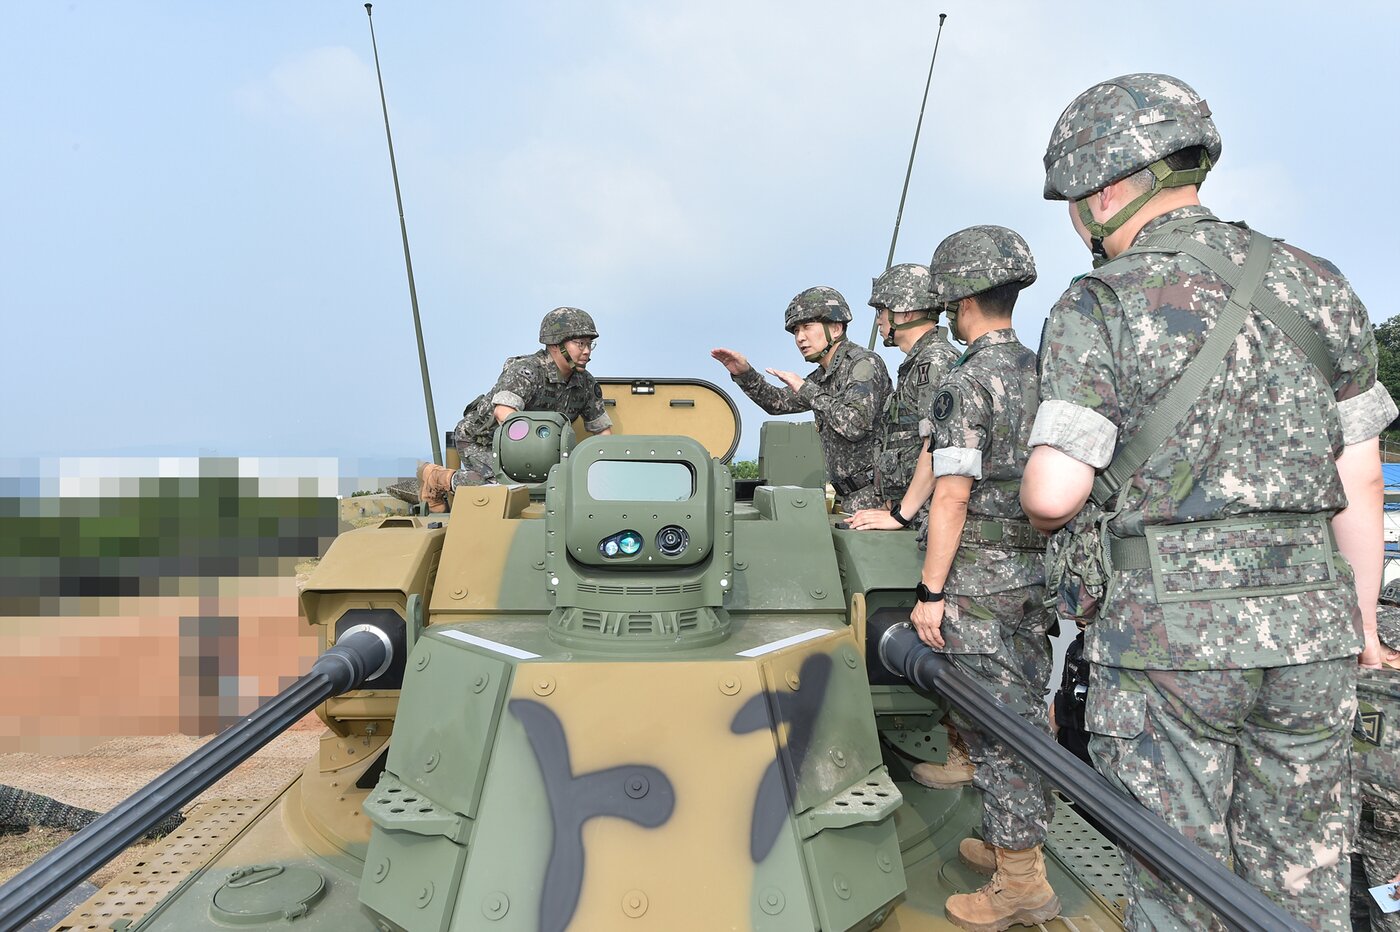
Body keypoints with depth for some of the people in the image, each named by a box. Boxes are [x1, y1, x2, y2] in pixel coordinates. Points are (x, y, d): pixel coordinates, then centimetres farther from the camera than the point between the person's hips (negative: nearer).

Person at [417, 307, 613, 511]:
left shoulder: (586, 384, -6)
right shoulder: (526, 371, -28)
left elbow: (603, 429, 1)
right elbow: (504, 413, -43)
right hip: (480, 439, -8)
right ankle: (436, 477, -6)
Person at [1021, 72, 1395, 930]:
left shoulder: (1099, 310, -9)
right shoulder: (1316, 286, 6)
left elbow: (1054, 493, -17)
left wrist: (1039, 515, 6)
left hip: (1169, 634, -4)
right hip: (1310, 629, 5)